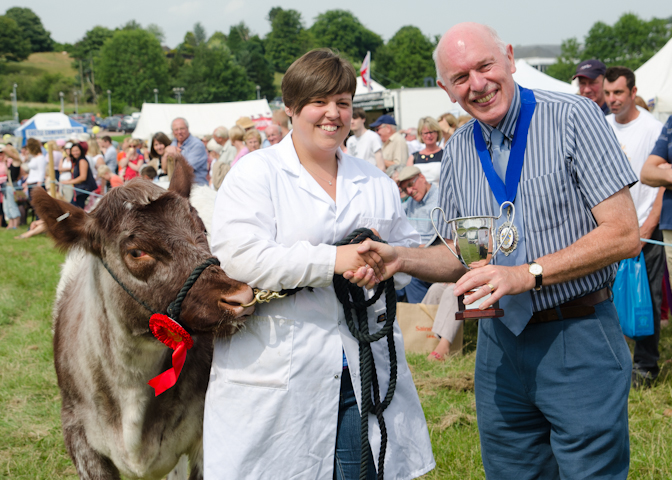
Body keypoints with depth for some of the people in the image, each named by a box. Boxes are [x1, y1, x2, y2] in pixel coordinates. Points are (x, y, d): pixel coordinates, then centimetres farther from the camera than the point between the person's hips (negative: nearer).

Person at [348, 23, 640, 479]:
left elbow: (624, 234, -15)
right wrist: (401, 258, -6)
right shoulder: (458, 151, 8)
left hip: (578, 341, -5)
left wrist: (525, 274, -21)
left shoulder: (572, 117, -10)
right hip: (500, 343, 5)